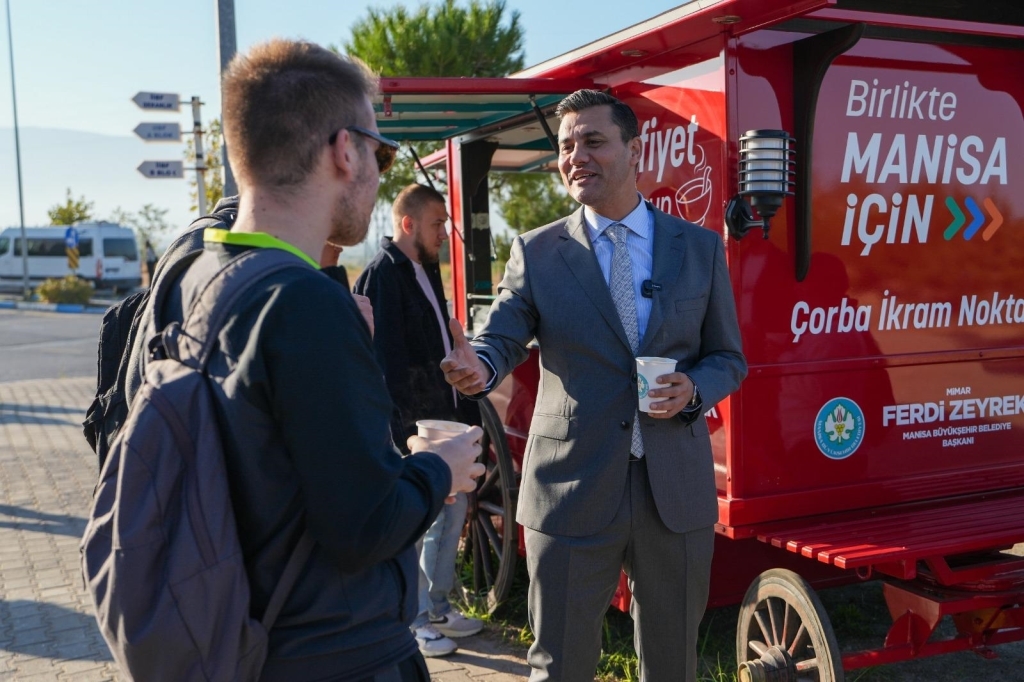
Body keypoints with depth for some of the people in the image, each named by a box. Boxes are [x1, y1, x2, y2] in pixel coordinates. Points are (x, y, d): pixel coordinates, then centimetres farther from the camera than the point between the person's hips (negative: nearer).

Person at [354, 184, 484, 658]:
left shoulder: (426, 271, 14)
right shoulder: (382, 274, -14)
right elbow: (386, 360, -19)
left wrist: (466, 411, 15)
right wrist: (404, 431, -22)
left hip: (443, 417, 9)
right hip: (410, 424, -9)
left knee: (454, 505, 15)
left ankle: (437, 606, 29)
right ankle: (415, 620, 16)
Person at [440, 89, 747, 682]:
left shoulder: (700, 247, 5)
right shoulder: (536, 252, 2)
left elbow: (728, 358, 10)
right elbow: (502, 340, -8)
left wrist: (693, 389, -12)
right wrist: (477, 367, -32)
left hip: (677, 490, 2)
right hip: (573, 488, -1)